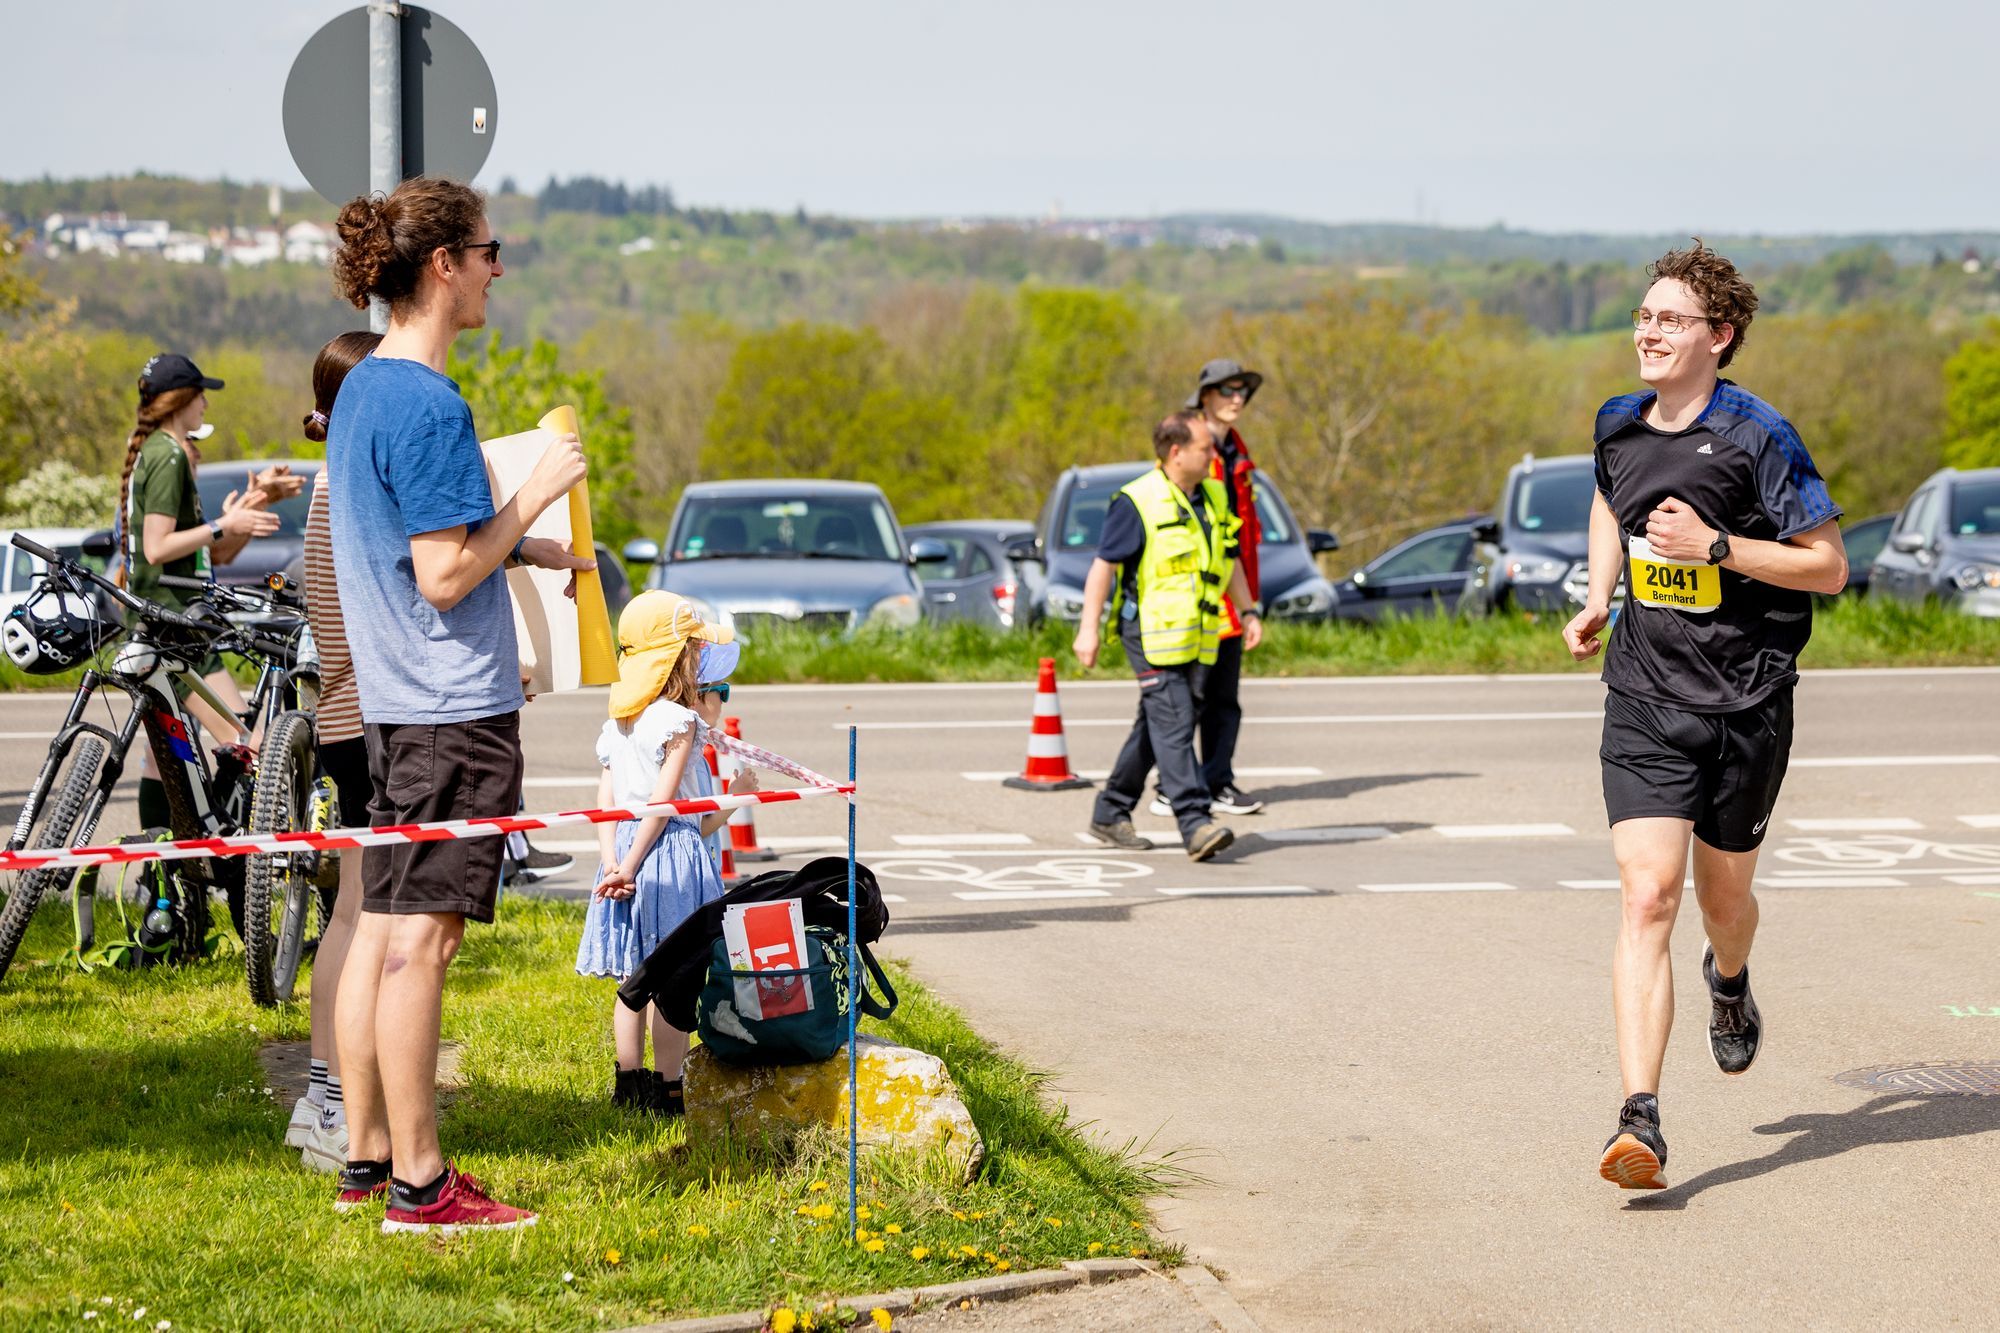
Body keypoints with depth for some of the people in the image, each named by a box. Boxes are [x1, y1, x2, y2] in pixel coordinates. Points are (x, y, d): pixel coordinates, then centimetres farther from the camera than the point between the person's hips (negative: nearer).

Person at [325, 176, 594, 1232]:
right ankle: (417, 1183, -2)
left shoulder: (360, 391, 13)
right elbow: (444, 577, -20)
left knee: (381, 928, 12)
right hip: (454, 707, -10)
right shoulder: (429, 407, -17)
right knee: (420, 937, -6)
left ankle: (367, 1158, 18)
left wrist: (527, 550, 19)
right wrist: (533, 495, -12)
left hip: (395, 706, 10)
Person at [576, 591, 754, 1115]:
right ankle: (668, 1090, -2)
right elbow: (661, 802, -15)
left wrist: (612, 862, -3)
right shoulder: (679, 722, -11)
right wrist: (630, 866, -14)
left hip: (625, 854, 7)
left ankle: (628, 1082, 19)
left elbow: (606, 802, 4)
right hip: (673, 855, -7)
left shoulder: (615, 726, 11)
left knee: (634, 979, 14)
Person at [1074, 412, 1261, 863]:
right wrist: (1088, 629, -15)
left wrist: (1249, 611, 19)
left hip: (1193, 638, 8)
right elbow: (1103, 565, -11)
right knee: (1173, 727, -14)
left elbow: (1229, 559, 24)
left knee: (1155, 728, 12)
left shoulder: (1214, 497, 12)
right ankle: (1195, 824, -21)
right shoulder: (1137, 502, -11)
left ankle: (1111, 813, 23)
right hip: (1151, 634, -8)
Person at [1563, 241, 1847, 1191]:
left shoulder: (1758, 438, -12)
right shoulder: (1619, 426, 5)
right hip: (1644, 701, 2)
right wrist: (1597, 601, 14)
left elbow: (1828, 567, -10)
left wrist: (1716, 546, -20)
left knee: (1723, 898, 14)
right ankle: (1640, 1121, -18)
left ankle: (1729, 981, 53)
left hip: (1746, 703, -2)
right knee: (1647, 897, -12)